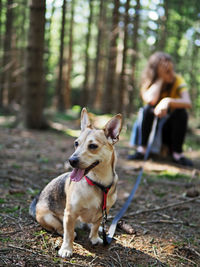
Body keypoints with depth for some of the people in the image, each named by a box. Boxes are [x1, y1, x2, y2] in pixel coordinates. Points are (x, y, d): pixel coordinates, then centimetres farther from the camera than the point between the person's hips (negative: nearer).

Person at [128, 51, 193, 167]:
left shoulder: (178, 80, -14)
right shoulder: (148, 82, -14)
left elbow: (188, 103, -31)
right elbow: (151, 100, -36)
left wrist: (168, 101, -48)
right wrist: (160, 78, -27)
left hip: (170, 125, 1)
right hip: (151, 124, -1)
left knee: (182, 112, -27)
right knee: (148, 108, -28)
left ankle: (177, 153, -19)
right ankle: (142, 149, -24)